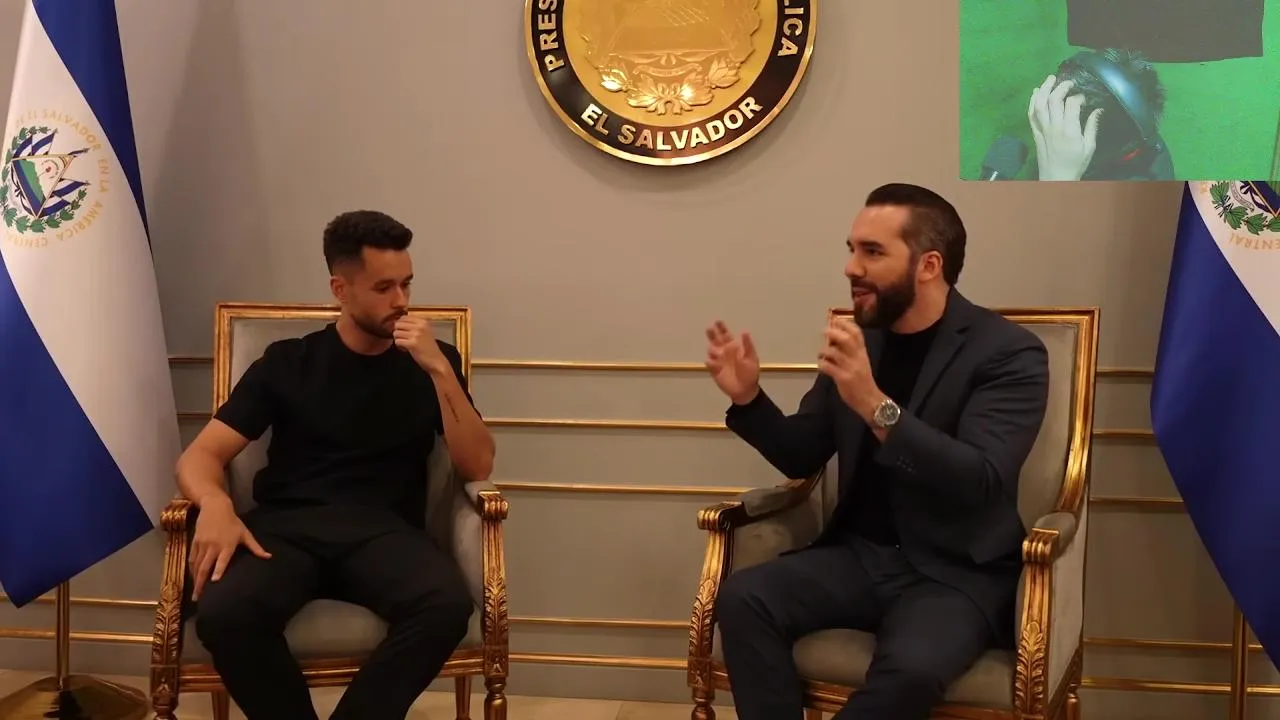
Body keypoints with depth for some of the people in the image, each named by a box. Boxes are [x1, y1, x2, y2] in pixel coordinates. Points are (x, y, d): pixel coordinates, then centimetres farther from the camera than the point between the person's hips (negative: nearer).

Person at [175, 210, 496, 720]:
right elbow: (200, 455, 9)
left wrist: (439, 370, -7)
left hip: (382, 530, 0)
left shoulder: (432, 361, 15)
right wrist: (216, 504, -16)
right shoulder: (288, 362, 15)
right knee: (223, 612, -34)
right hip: (287, 526, 0)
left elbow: (476, 467, 4)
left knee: (448, 604, -35)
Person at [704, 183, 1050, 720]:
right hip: (860, 555, 5)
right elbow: (803, 459, 16)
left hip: (956, 572, -5)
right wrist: (748, 398, -4)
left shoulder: (1008, 353, -9)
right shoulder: (860, 338, 8)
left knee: (910, 667, -34)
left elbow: (979, 483, -23)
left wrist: (874, 404, -33)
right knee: (742, 598, -21)